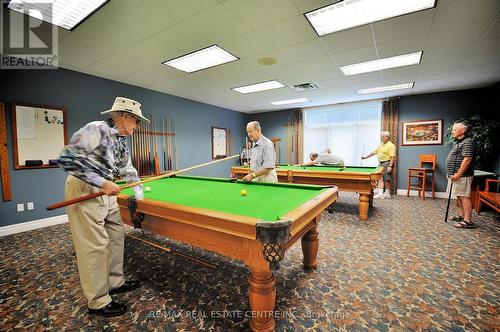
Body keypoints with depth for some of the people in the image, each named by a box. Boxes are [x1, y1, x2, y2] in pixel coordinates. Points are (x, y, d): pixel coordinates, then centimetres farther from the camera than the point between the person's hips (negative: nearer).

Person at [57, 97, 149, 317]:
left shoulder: (121, 140, 10)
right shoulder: (96, 129, -17)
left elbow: (128, 169, 17)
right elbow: (67, 159, -23)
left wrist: (139, 195, 15)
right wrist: (101, 182, -24)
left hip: (105, 191, 9)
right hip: (84, 190, -9)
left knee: (117, 235, 13)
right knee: (94, 245, -2)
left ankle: (115, 282, 31)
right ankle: (98, 302, 14)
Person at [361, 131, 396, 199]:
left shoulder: (391, 145, -11)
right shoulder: (381, 145, 15)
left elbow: (393, 157, -17)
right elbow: (374, 152, 20)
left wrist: (390, 166, -23)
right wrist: (365, 156, 14)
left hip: (387, 163, -8)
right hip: (381, 164, 8)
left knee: (386, 179, -3)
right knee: (381, 179, 6)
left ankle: (387, 194, 7)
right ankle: (381, 193, 11)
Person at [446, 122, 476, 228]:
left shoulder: (468, 142, -12)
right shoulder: (459, 143, 19)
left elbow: (467, 159, -21)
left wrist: (458, 174, -24)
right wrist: (451, 174, 21)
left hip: (462, 176, -10)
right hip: (455, 175, 10)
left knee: (464, 197, -7)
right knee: (459, 196, 15)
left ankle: (467, 221, -4)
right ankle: (461, 216, 24)